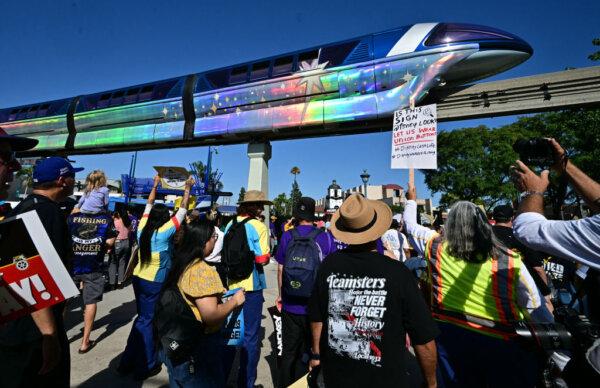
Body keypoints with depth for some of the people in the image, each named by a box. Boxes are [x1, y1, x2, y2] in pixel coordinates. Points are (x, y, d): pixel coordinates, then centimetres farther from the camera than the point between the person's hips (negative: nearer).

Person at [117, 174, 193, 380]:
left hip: (139, 278, 7)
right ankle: (145, 366, 19)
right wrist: (187, 189, -6)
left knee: (142, 318, 19)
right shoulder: (164, 232, -18)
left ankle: (128, 362, 29)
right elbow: (182, 210, -15)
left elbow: (149, 205, 11)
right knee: (148, 321, 6)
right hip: (155, 282, -7)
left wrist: (155, 185, 20)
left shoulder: (142, 227, -2)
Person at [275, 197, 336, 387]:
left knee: (289, 351, 19)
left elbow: (280, 268, -1)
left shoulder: (287, 236, -7)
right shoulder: (325, 237, -10)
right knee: (309, 351, 20)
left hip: (291, 305, 1)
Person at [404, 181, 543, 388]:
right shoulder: (508, 259, -11)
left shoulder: (437, 247, -8)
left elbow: (410, 225, 7)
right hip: (498, 341, -1)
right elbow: (533, 306, -6)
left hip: (449, 337, 1)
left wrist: (411, 200, 23)